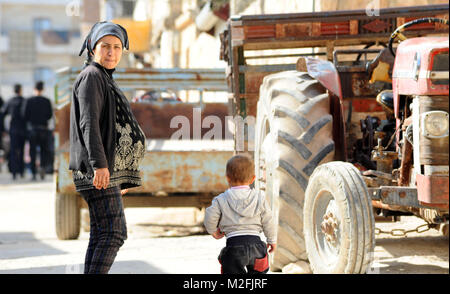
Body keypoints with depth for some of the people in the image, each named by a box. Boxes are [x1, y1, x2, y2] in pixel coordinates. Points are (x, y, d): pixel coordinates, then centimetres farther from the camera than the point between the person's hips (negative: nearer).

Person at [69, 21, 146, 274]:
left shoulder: (105, 80, 24)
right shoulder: (91, 77, -6)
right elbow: (89, 123, -17)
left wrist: (119, 176, 26)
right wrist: (99, 164, -26)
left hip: (109, 170, 10)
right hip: (98, 171, -10)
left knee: (101, 236, 7)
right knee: (113, 233, -16)